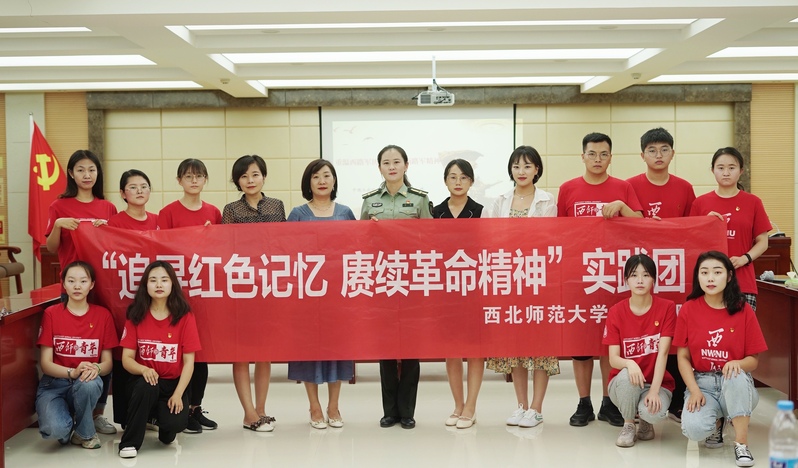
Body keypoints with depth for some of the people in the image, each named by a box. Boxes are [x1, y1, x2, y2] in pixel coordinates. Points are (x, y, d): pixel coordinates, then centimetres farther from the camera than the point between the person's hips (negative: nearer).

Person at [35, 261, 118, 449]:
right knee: (55, 429, -33)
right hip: (54, 383, -1)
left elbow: (108, 362, 0)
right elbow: (45, 363, -8)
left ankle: (84, 432, -8)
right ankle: (66, 426, 7)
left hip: (87, 383, 2)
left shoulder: (103, 315, 0)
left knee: (89, 383, -38)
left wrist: (96, 368, -25)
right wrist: (72, 372, -28)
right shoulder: (51, 314, -4)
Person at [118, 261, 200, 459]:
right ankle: (129, 442, -15)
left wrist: (178, 394, -17)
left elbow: (189, 361, -6)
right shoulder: (136, 315, -2)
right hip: (145, 381, 1)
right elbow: (127, 359, -3)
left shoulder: (184, 316, -5)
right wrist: (143, 370, -25)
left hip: (174, 383, 0)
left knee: (176, 422, -27)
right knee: (146, 387, -36)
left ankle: (163, 417, 12)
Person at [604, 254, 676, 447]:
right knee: (627, 374, -34)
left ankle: (646, 422, 7)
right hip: (624, 384, 1)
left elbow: (663, 352, -14)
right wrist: (629, 364, -34)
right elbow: (613, 359, -10)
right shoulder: (616, 312, -5)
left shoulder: (666, 308, -7)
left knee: (654, 412, -33)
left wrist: (654, 390, -24)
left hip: (657, 383, -1)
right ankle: (628, 426, -8)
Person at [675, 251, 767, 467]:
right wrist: (694, 391, -14)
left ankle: (741, 444, -19)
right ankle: (716, 421, 11)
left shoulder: (744, 310, -4)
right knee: (694, 429, -29)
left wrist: (737, 363, -26)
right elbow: (683, 357, 0)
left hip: (737, 385, 0)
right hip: (702, 382, 1)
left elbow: (753, 360, -2)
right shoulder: (689, 309, -3)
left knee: (736, 376, -38)